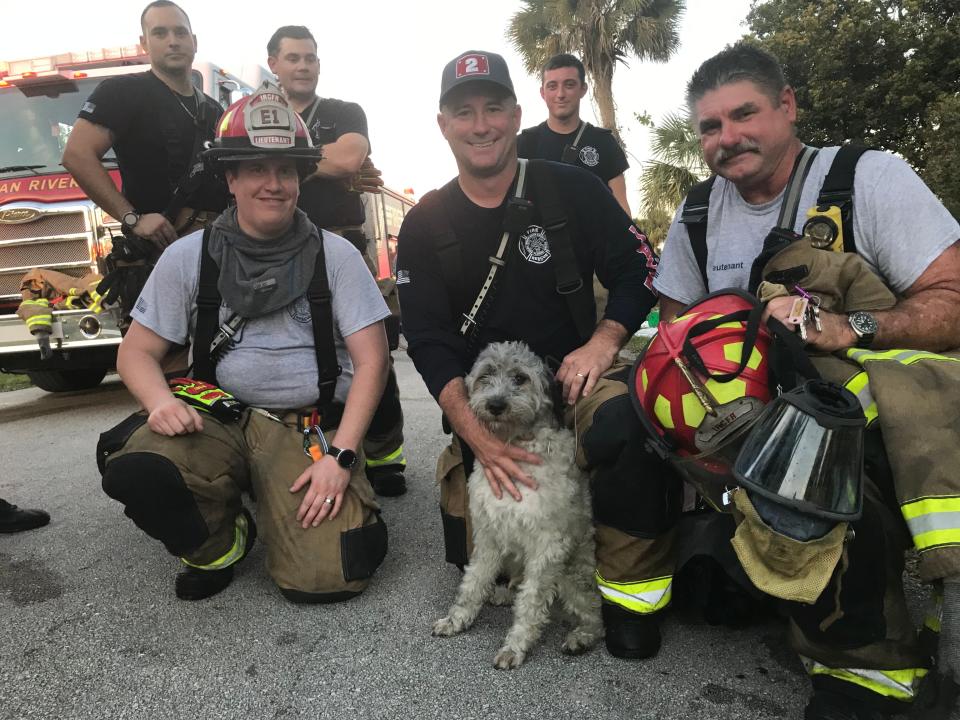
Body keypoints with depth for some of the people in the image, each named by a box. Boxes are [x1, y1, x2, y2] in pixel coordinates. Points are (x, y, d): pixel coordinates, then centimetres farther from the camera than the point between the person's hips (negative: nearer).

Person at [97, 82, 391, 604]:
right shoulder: (188, 257, 5)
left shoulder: (334, 255, 1)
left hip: (312, 427, -1)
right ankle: (219, 545, 3)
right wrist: (161, 400, -16)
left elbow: (370, 361, -3)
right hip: (216, 418, 2)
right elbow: (137, 350, 8)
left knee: (326, 579, -18)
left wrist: (341, 455, -13)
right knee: (133, 468, -30)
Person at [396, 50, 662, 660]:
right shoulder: (425, 226, 3)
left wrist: (603, 341, -16)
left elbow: (640, 271, 3)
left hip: (572, 380, -1)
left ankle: (621, 585, -10)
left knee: (637, 419, -35)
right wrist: (477, 434, -17)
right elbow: (429, 343, -4)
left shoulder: (572, 190, 1)